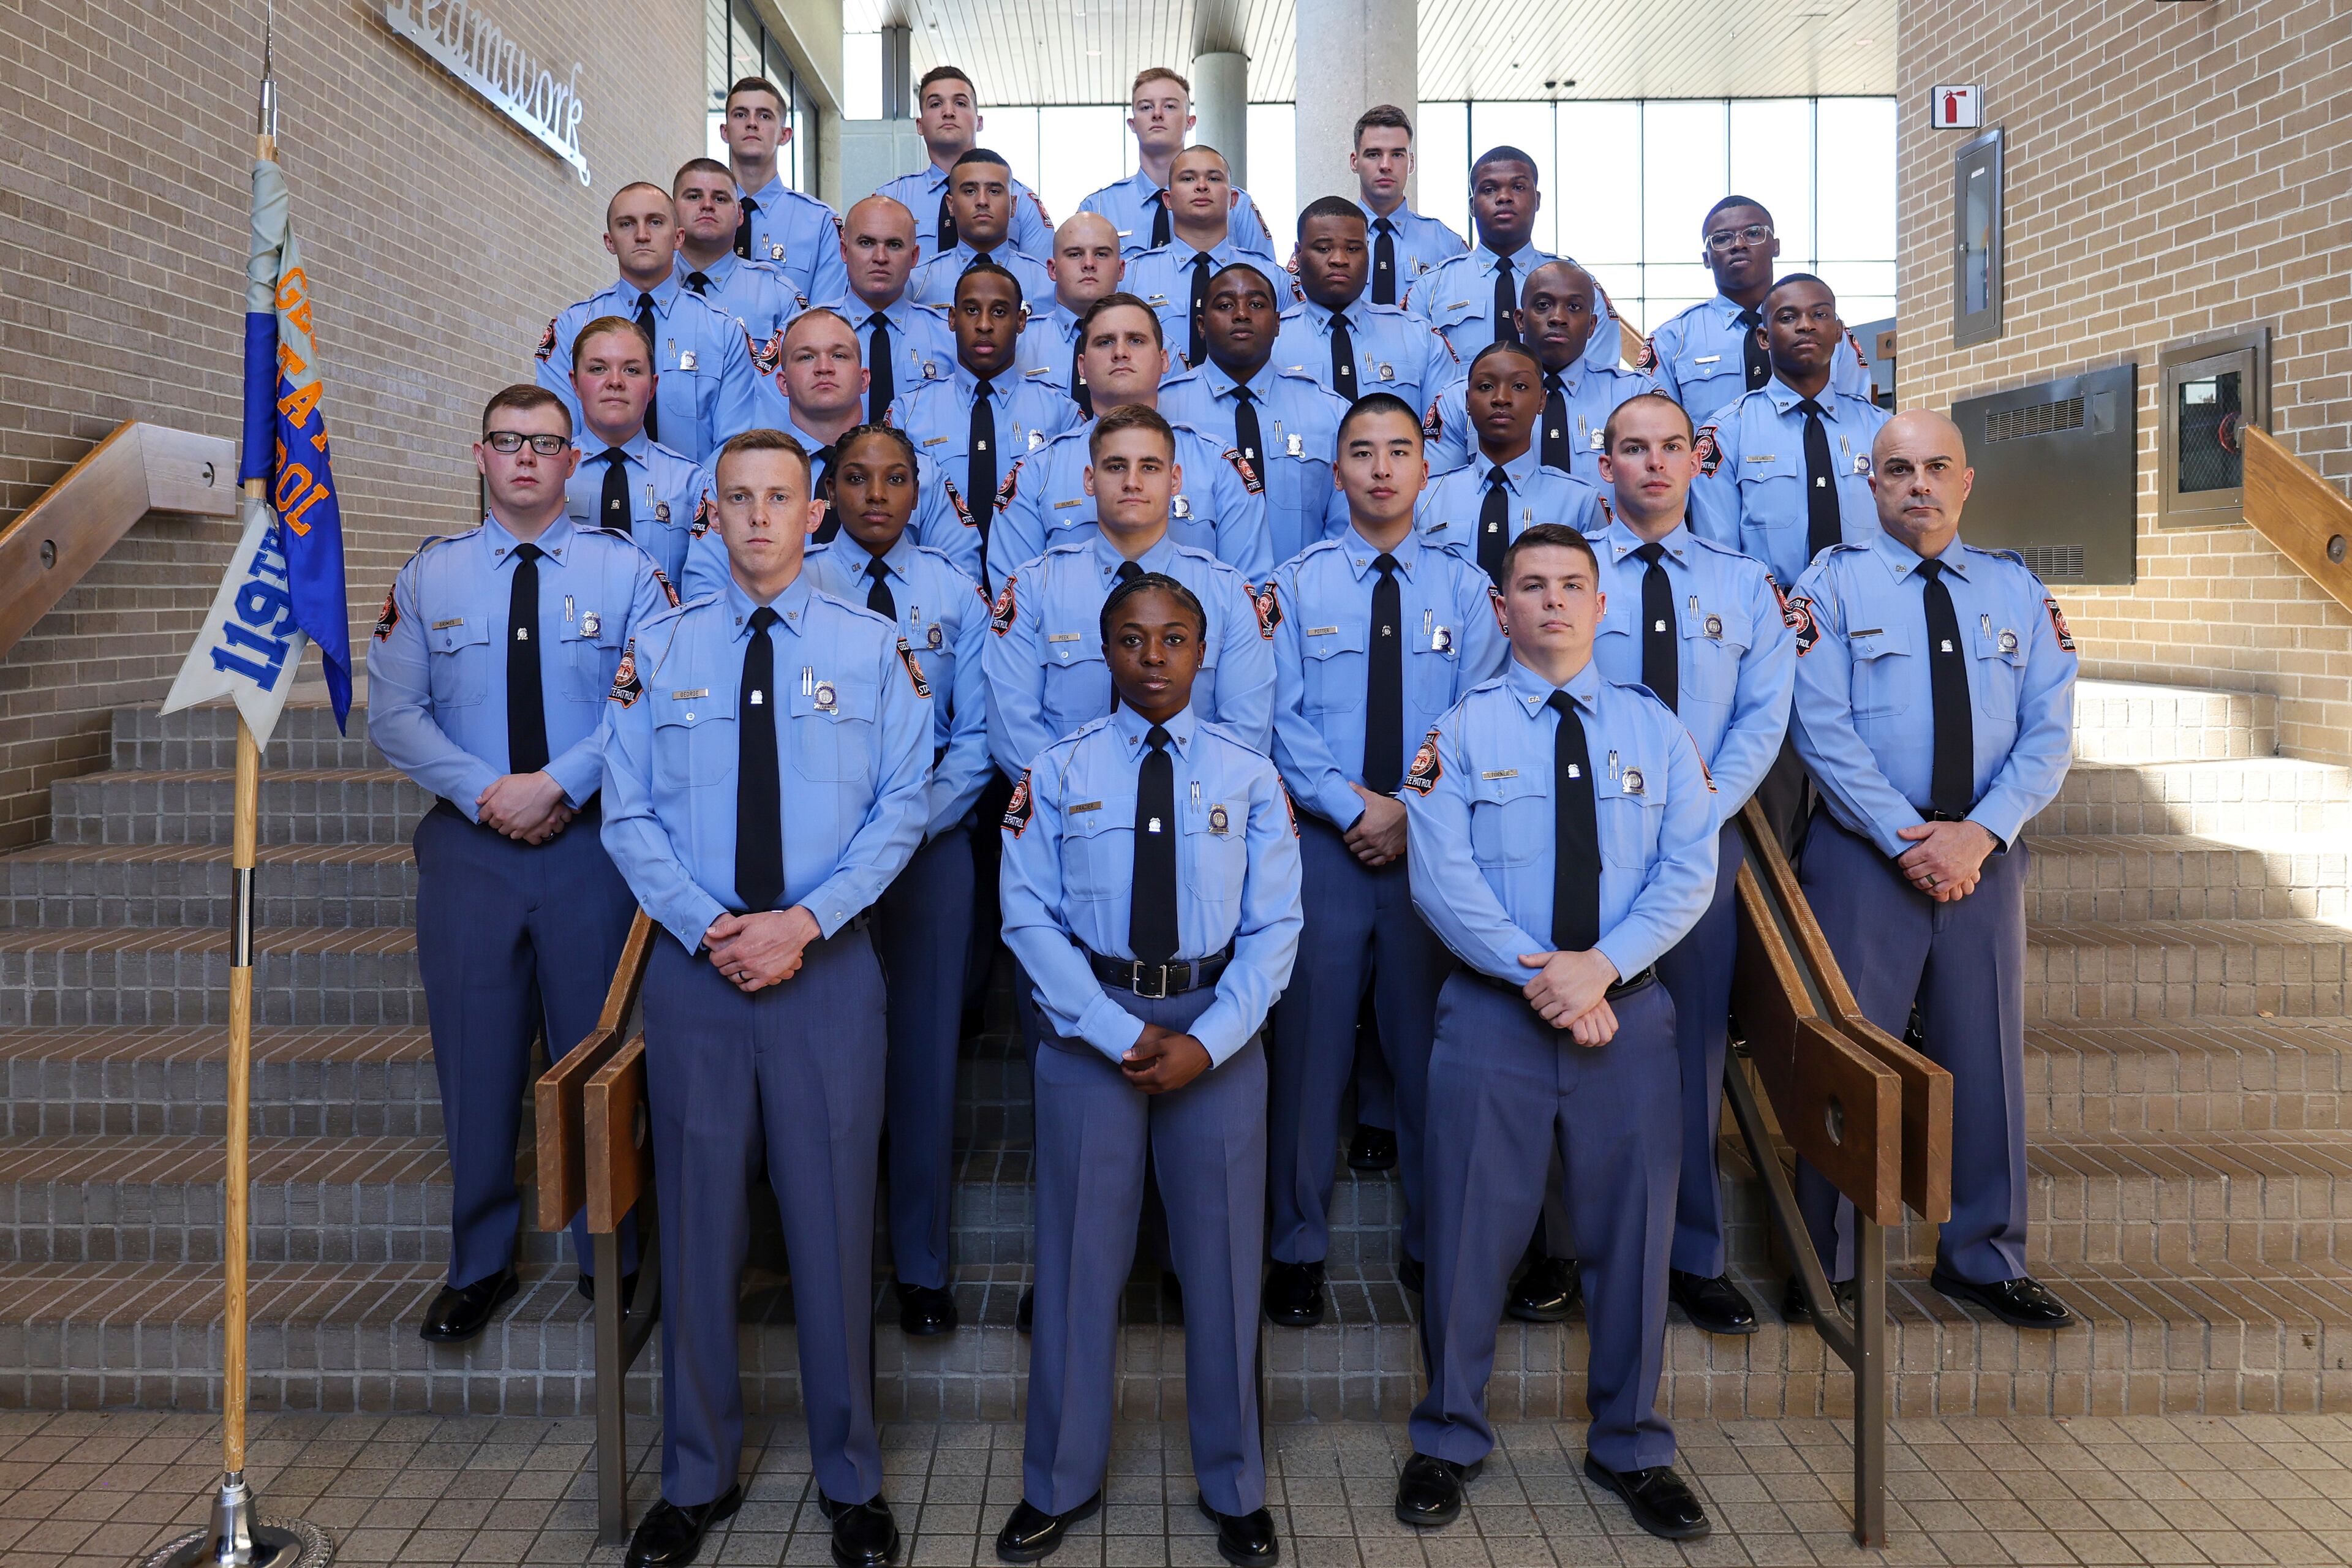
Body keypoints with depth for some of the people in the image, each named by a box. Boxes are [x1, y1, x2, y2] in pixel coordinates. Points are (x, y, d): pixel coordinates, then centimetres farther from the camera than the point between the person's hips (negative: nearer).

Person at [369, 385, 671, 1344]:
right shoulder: (429, 575, 10)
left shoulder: (624, 570, 4)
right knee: (477, 1060, 8)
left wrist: (558, 784, -16)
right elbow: (393, 713, 3)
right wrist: (485, 793, -11)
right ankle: (479, 1267, 24)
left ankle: (608, 1258, 21)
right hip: (469, 845, 2)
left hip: (593, 843, -1)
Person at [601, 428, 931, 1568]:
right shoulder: (658, 650, 7)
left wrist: (804, 921, -13)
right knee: (699, 1225, 9)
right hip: (693, 964, 1)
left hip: (828, 963, -1)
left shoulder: (871, 646, 4)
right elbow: (628, 815, 4)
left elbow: (903, 805, -1)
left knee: (833, 1220, 4)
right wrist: (706, 927, -11)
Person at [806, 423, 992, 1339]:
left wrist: (917, 817, -11)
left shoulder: (956, 594, 8)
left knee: (927, 1048, 5)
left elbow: (977, 734, 3)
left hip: (932, 840, 1)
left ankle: (923, 1266, 16)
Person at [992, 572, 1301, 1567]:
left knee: (1222, 1259, 9)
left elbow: (1273, 926, -2)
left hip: (1218, 1026, 1)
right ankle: (1061, 1484, 27)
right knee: (1080, 1258, 8)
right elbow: (1030, 917, -5)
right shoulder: (1056, 773, 0)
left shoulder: (1249, 774, 1)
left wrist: (1206, 1041, -14)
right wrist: (1120, 1036, -14)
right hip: (1088, 1023, 0)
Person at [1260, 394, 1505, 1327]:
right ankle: (1299, 1250, 13)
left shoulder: (1464, 589, 10)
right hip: (1323, 842, -1)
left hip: (1436, 847, 1)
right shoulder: (1296, 584, 7)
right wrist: (1356, 806, -13)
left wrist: (1413, 814, -11)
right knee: (1311, 1045, 1)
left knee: (1431, 1044, 5)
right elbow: (1279, 717, -2)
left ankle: (1433, 1244, 18)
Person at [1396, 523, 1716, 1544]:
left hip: (1627, 1009, 2)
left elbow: (1688, 872, -1)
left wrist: (1601, 966, -15)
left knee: (1630, 1231, 10)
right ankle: (1448, 1442, 23)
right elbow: (1440, 878, -9)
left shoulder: (1654, 729, 9)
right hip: (1492, 1010, -2)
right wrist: (1540, 972, -18)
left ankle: (1631, 1449, 28)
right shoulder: (1461, 731, 2)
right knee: (1472, 1231, 4)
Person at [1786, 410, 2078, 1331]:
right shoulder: (1833, 583, 0)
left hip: (1984, 857, 3)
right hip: (1862, 857, -3)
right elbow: (1824, 729, -9)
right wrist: (1909, 840, -16)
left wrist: (1980, 833, -12)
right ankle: (1827, 1262, 13)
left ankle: (1984, 1257, 24)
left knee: (1987, 1052, 9)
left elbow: (2048, 732, 3)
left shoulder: (2018, 591, 10)